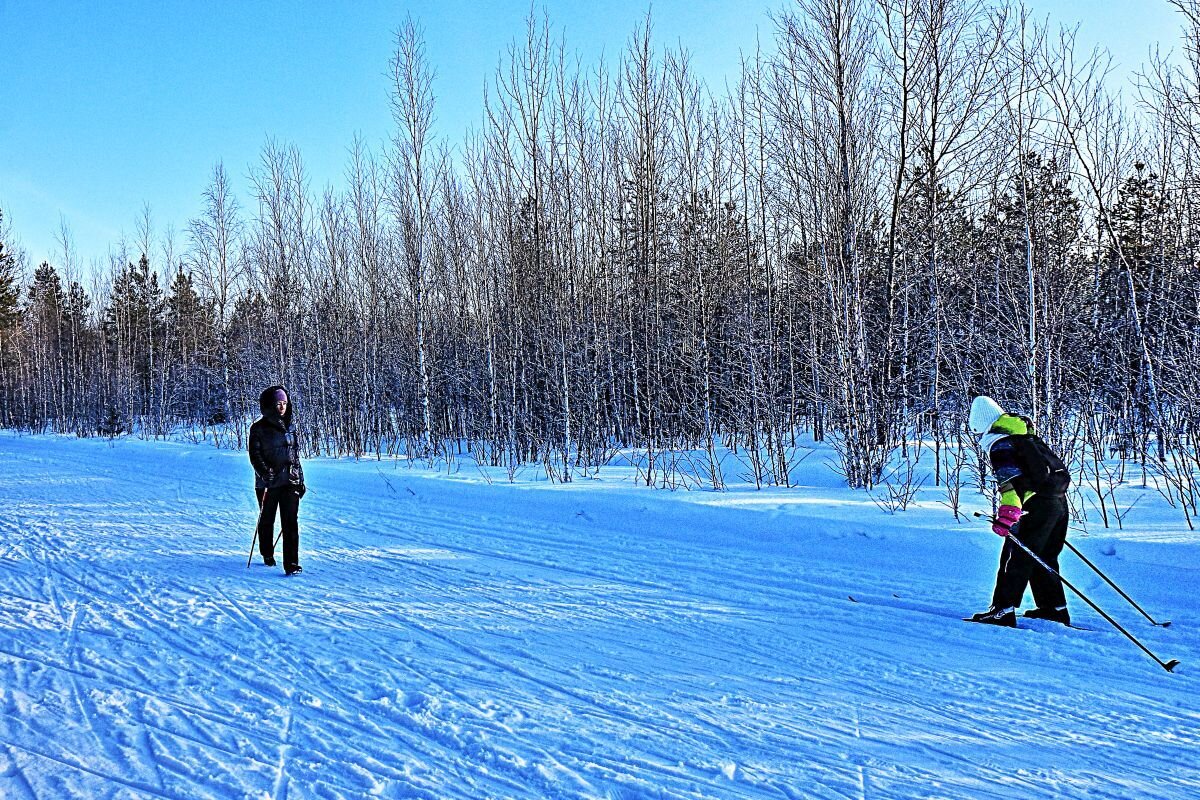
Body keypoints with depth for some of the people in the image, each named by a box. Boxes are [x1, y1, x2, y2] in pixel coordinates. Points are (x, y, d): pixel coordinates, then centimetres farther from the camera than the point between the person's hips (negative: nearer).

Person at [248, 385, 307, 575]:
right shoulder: (259, 428, -3)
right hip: (268, 483, -3)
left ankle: (291, 563, -11)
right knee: (267, 520, 13)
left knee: (290, 521, -7)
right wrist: (265, 473, -23)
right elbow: (254, 455, -8)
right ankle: (267, 554, 35)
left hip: (290, 481, 3)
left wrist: (300, 480, 14)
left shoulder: (289, 427, 12)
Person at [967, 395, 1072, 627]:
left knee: (1015, 558, -3)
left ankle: (1003, 611, -3)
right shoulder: (1025, 434, 21)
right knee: (1043, 559, 20)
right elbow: (1054, 464, 29)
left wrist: (1007, 512, -28)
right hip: (1059, 501, 9)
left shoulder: (997, 441, -7)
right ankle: (1055, 608, 24)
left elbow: (1010, 477, -21)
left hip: (1037, 505, -9)